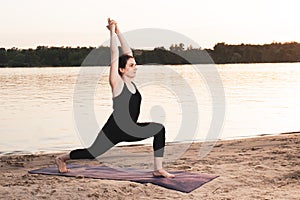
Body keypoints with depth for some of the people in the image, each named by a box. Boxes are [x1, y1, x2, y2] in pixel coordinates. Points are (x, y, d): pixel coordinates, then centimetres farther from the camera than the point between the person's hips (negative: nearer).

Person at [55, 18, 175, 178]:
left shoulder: (131, 82, 4)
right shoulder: (117, 83, -12)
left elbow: (128, 52, 6)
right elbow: (114, 56, -18)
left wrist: (119, 32, 7)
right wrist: (112, 32, -13)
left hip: (130, 131, 6)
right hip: (114, 130, -6)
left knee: (159, 129, -12)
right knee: (91, 153, 4)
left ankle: (158, 169, -10)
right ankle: (61, 158, 32)